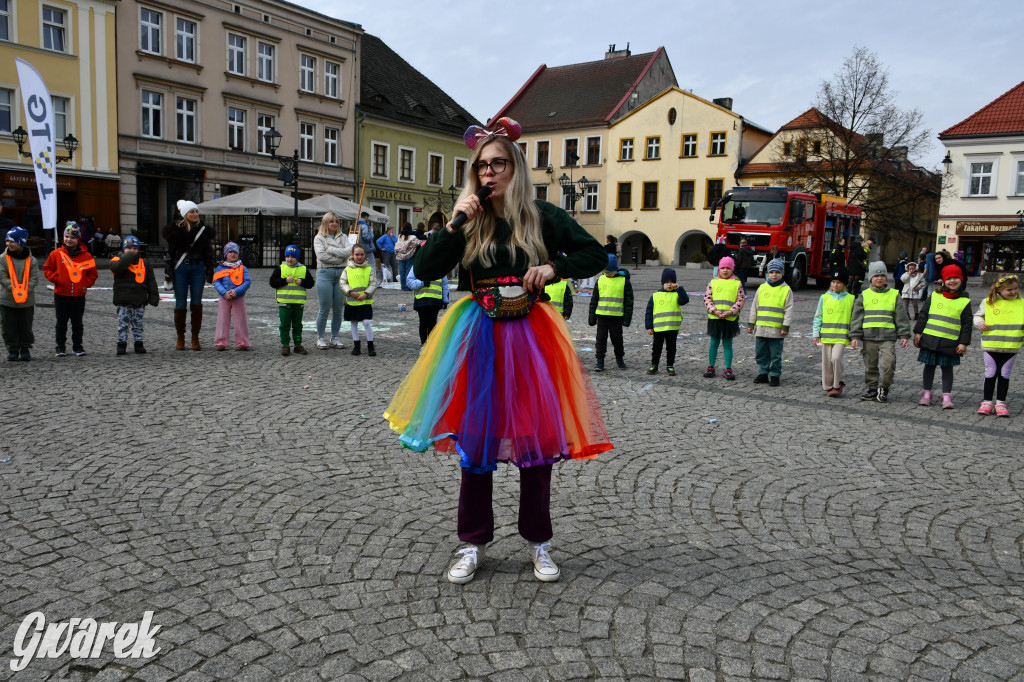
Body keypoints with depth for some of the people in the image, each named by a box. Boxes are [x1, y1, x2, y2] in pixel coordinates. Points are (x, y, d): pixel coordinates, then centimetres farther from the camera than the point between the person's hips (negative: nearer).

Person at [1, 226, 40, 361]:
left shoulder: (31, 260, -3)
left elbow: (34, 278, -5)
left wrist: (25, 290, -20)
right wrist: (14, 289, -20)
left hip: (27, 300, -1)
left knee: (26, 327, 8)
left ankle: (25, 349, 20)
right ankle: (13, 350, 16)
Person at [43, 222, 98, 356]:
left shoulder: (86, 255, 1)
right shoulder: (56, 254, 0)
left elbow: (93, 273, 8)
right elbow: (47, 268, 8)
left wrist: (86, 285, -3)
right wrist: (55, 279, -7)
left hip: (79, 295, 0)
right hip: (61, 295, 0)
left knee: (77, 323, 8)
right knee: (61, 323, 7)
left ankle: (77, 347, 17)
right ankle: (61, 347, 15)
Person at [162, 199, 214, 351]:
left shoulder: (203, 230, 5)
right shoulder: (175, 229, 1)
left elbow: (208, 253, 7)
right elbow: (169, 252, 3)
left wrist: (209, 273, 2)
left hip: (198, 268, 1)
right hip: (180, 268, -1)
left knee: (196, 302, 1)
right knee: (180, 303, 2)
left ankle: (195, 338, 9)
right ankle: (180, 338, 12)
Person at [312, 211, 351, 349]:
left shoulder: (343, 237, 12)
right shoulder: (319, 238, 3)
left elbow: (349, 251, -6)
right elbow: (321, 255, -12)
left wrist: (330, 249, -9)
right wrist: (341, 257, -8)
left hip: (341, 273, 3)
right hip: (325, 273, -3)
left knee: (338, 309, 7)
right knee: (324, 309, -1)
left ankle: (335, 338, 17)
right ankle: (321, 338, 11)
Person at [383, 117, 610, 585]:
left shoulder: (542, 217, 1)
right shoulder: (470, 222, 3)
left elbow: (595, 254, 6)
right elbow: (423, 271, -4)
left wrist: (554, 267, -10)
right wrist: (454, 224, -13)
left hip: (531, 336, 0)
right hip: (480, 339, 1)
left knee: (537, 436, 4)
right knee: (475, 438, 5)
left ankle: (537, 542, 22)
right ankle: (473, 543, 20)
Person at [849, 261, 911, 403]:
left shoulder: (894, 295, 8)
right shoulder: (864, 295, 9)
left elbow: (901, 317, 8)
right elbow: (857, 317, 7)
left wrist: (904, 335, 3)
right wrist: (855, 336, 0)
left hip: (888, 337, -1)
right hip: (869, 337, 1)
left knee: (889, 364, -10)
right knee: (870, 365, 7)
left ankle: (884, 388, 9)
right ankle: (871, 389, 20)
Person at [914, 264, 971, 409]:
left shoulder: (964, 301, 1)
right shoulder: (934, 296, 4)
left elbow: (966, 324, 2)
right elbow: (924, 315, 8)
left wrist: (964, 343, -3)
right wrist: (918, 332, 3)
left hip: (950, 342, -1)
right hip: (930, 338, 1)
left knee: (947, 368, 5)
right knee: (930, 365, 9)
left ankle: (947, 396, 11)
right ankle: (926, 393, 18)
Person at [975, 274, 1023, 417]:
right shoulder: (988, 302, -1)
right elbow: (977, 315, 10)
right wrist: (979, 322, -10)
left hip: (1011, 347, 1)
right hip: (991, 346, -1)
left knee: (1005, 374, 8)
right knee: (991, 373, 7)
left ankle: (1000, 403, 15)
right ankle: (987, 402, 15)